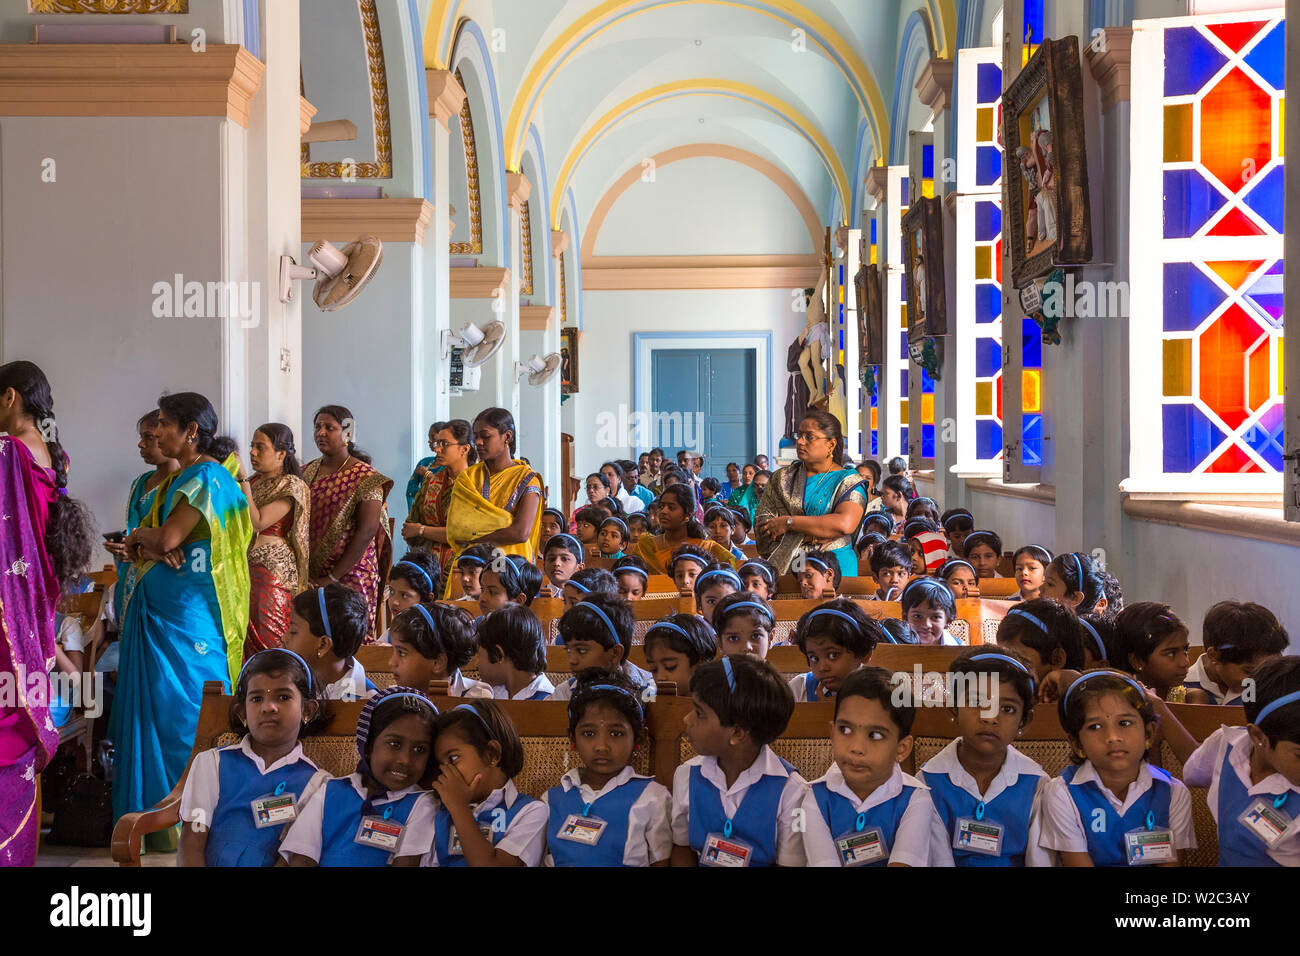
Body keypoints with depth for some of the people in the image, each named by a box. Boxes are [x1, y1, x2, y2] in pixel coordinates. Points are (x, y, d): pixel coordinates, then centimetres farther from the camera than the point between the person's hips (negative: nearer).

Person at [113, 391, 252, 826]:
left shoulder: (208, 476, -12)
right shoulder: (177, 479, 17)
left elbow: (168, 537, -20)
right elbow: (140, 541, 13)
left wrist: (139, 537, 0)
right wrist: (146, 546, -10)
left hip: (186, 611, -9)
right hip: (158, 608, 9)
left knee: (181, 707, -5)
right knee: (154, 703, 9)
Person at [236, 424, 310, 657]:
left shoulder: (290, 485, -8)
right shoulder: (255, 481, 15)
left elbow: (257, 523, -17)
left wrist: (242, 480, -17)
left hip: (272, 569, -7)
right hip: (247, 566, 7)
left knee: (266, 638, -7)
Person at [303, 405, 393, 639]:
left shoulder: (364, 477, -7)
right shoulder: (307, 472, 11)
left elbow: (367, 531, -13)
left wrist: (334, 577, -15)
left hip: (349, 576, -5)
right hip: (310, 576, 5)